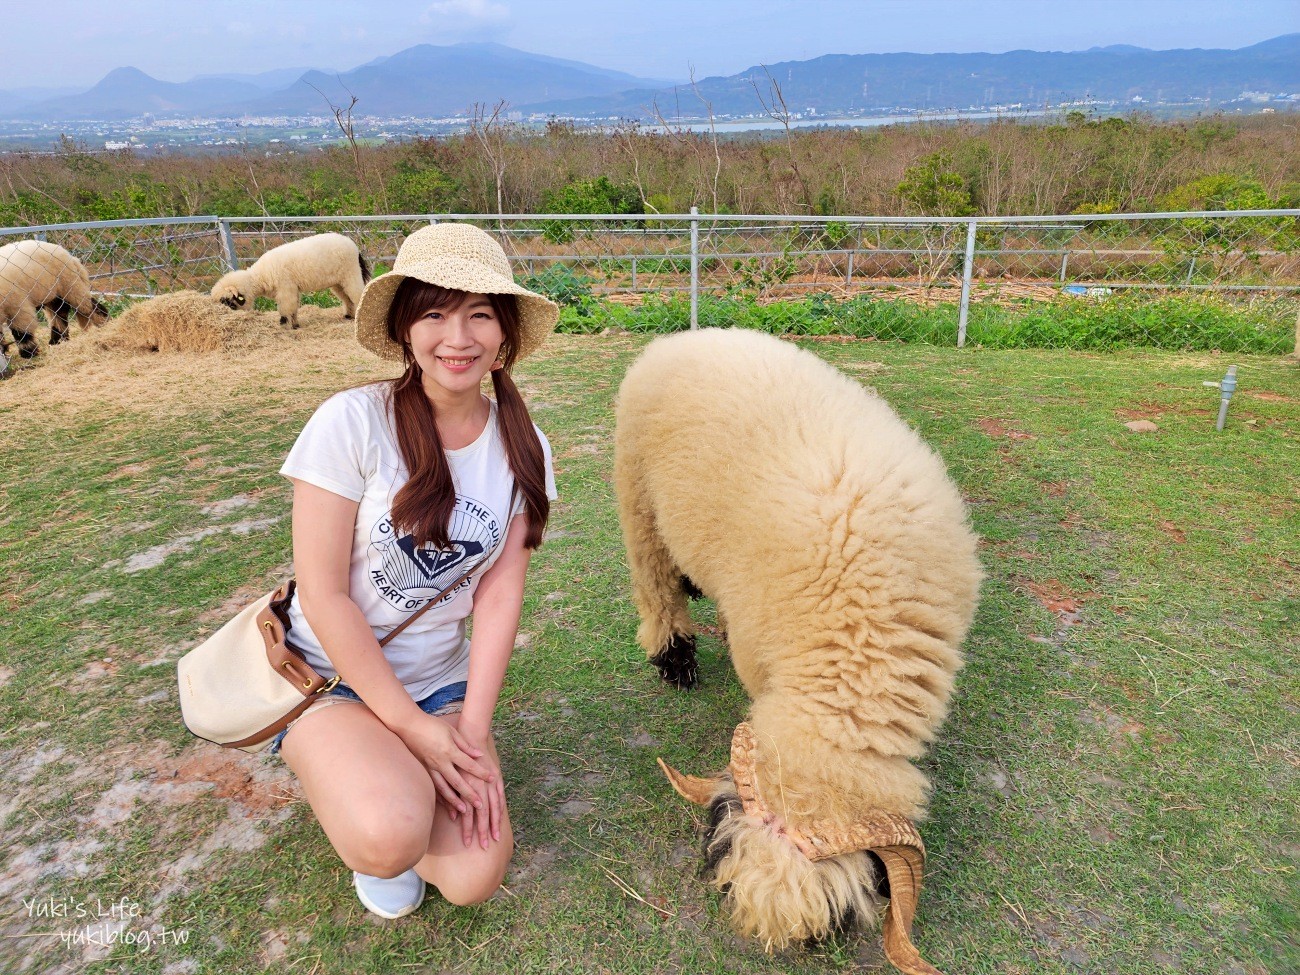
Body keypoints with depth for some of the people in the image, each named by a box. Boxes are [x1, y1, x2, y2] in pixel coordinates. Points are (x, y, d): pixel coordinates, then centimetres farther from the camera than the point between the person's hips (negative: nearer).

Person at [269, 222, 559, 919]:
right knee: (391, 838, -30)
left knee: (474, 877, -12)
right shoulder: (353, 422, -20)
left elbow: (500, 591, -7)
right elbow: (323, 595, -18)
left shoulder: (522, 446, -6)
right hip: (330, 673, -3)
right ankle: (343, 775, 7)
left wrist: (472, 729, -14)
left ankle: (388, 778, 18)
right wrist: (412, 727, -16)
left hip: (439, 679, 4)